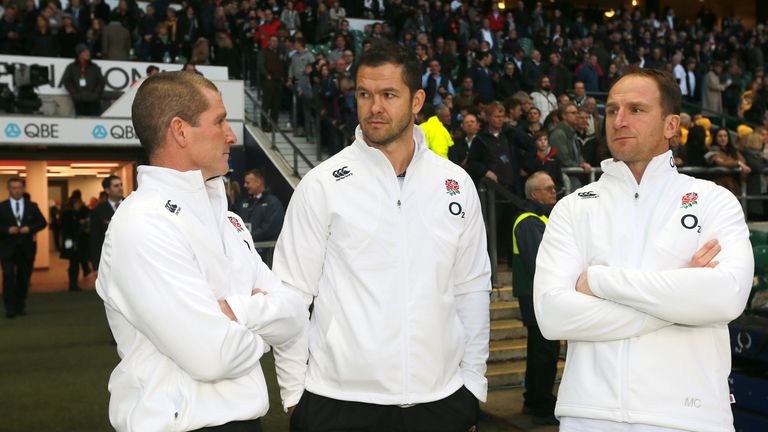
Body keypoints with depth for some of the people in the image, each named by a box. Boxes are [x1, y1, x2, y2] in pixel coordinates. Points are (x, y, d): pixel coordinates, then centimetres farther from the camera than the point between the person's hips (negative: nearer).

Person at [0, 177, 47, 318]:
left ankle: (20, 306, 20)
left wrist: (30, 228, -12)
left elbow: (43, 222, 5)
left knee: (24, 278, 8)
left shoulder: (32, 206, 9)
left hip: (27, 248, 2)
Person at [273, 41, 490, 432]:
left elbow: (472, 289, 8)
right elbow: (292, 295, -5)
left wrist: (473, 381, 7)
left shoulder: (456, 184, 3)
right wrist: (293, 393, -5)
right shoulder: (322, 185, -6)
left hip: (440, 398, 3)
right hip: (339, 399, -2)